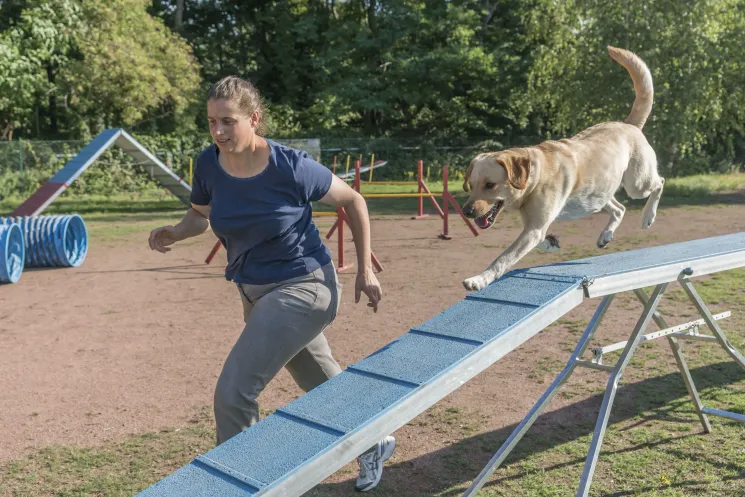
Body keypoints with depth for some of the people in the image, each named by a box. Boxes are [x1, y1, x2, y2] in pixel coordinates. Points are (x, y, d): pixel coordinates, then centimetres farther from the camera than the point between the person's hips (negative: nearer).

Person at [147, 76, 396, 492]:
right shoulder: (209, 165, -10)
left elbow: (354, 201, -9)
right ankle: (374, 444, 49)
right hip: (254, 292, 6)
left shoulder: (291, 167, -23)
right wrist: (173, 233, -13)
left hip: (304, 288, -6)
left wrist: (365, 270, -6)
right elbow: (201, 216, 10)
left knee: (233, 394, -15)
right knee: (324, 384, 24)